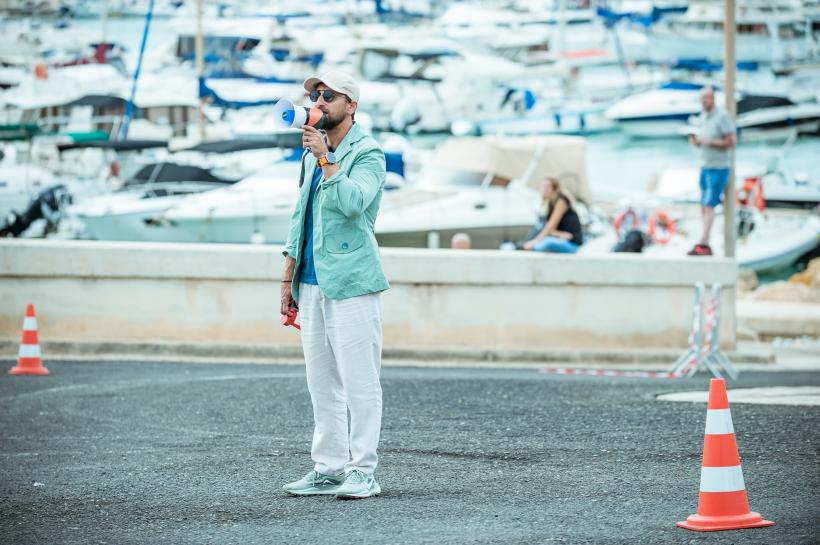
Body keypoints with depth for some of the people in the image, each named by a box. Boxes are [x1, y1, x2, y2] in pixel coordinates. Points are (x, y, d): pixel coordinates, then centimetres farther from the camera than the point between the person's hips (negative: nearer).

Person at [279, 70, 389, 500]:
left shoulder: (367, 154, -6)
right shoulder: (312, 154, 18)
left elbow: (353, 202, -23)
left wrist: (326, 159, -22)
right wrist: (288, 278, 20)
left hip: (351, 283, -8)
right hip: (312, 284, 8)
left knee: (358, 380, -8)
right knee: (321, 383, 9)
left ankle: (362, 472, -6)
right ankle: (329, 468, 14)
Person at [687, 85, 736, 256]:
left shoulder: (723, 116, -14)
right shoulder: (702, 117, 11)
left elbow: (731, 142, -17)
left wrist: (708, 141, -22)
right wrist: (694, 140, -5)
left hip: (719, 168, -8)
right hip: (705, 167, 8)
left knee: (709, 205, -14)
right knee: (704, 207, 5)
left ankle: (702, 245, -20)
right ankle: (706, 247, 7)